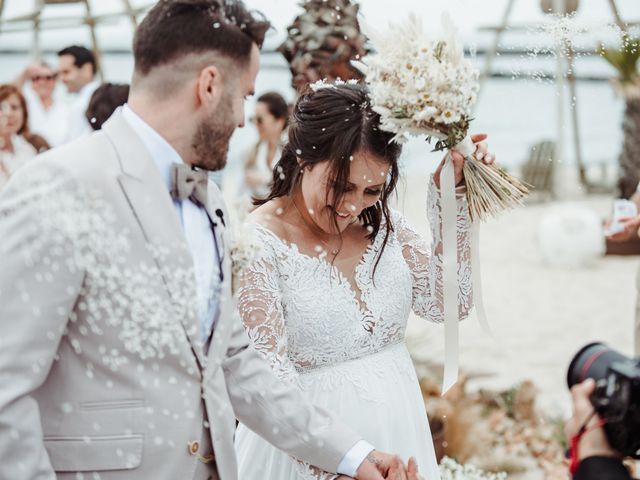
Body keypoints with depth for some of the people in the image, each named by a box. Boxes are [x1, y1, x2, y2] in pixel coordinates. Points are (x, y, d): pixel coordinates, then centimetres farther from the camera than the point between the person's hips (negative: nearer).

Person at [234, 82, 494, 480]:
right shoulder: (257, 247, -18)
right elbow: (271, 385, -20)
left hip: (398, 432, 6)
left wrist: (450, 196, -11)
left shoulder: (382, 223, 0)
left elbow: (448, 302, -4)